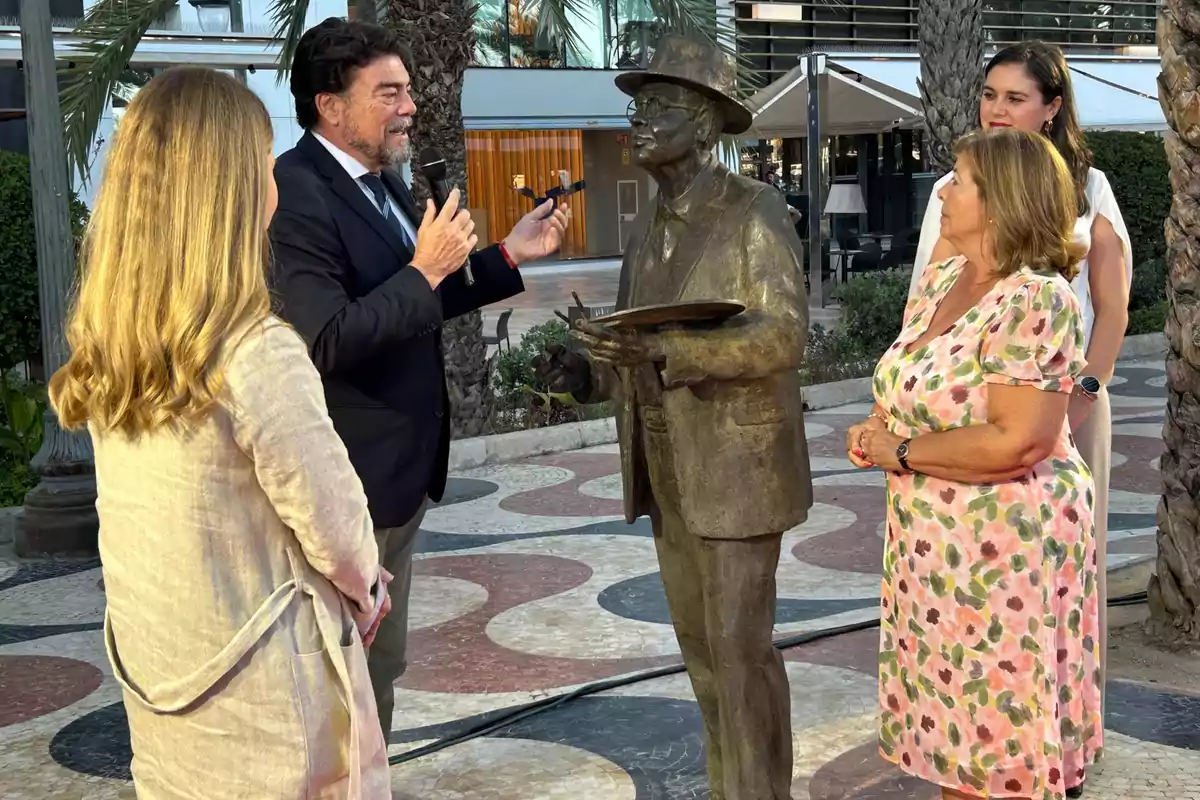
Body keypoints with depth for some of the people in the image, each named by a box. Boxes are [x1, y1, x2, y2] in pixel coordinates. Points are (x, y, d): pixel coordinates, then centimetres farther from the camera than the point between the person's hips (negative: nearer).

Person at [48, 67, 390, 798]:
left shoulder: (101, 352, -5)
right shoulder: (258, 355, -26)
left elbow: (162, 524, 3)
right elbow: (337, 534, -18)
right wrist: (365, 589, 4)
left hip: (155, 677, 7)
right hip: (263, 695, -6)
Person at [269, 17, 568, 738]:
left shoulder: (386, 182, 10)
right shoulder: (295, 195, -21)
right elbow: (322, 341, -28)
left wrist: (509, 255, 11)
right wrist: (423, 271, -24)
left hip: (402, 469, 10)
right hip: (351, 482, -9)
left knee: (381, 664, 22)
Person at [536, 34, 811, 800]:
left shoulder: (758, 210, -14)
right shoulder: (651, 231, 9)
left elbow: (781, 338, -22)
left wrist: (662, 349, -34)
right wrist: (586, 371, -8)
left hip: (739, 463, -7)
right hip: (671, 468, 7)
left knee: (740, 647, -4)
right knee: (703, 641, 14)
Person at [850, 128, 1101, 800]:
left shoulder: (1036, 301, -19)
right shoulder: (939, 280, 7)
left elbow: (1014, 443, -25)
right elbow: (911, 391, 18)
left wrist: (901, 452, -15)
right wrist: (877, 431, -4)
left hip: (1007, 547, -8)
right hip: (931, 541, 8)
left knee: (1006, 742, 4)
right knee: (951, 721, 17)